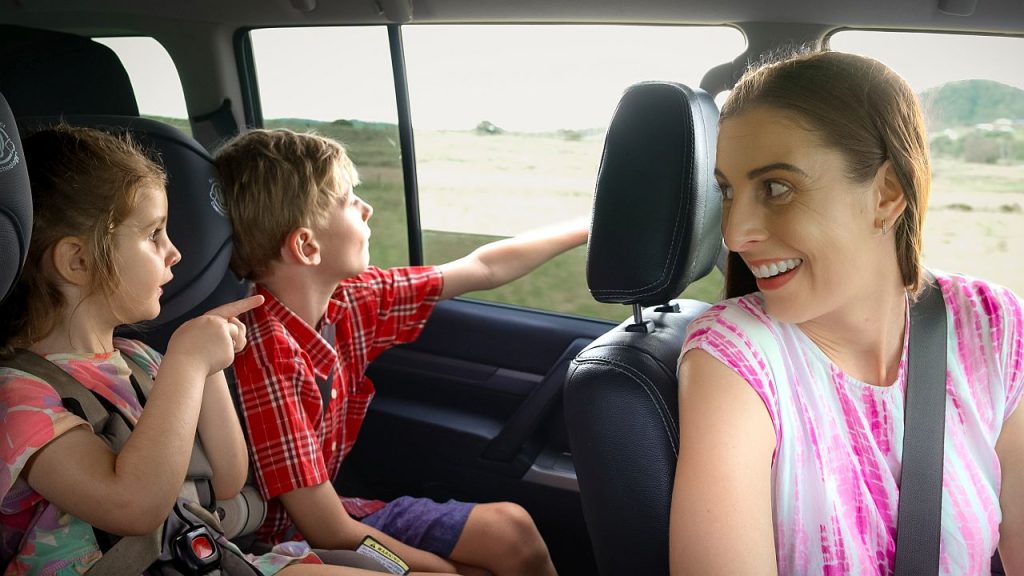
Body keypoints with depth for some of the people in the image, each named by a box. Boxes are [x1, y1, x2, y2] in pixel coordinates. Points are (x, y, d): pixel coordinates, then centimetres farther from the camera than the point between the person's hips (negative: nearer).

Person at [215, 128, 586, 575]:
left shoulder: (350, 301, -8)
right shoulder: (265, 353, -31)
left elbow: (483, 269, 5)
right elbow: (331, 535, -27)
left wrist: (585, 228, 13)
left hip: (337, 512, 7)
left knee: (511, 527, 4)